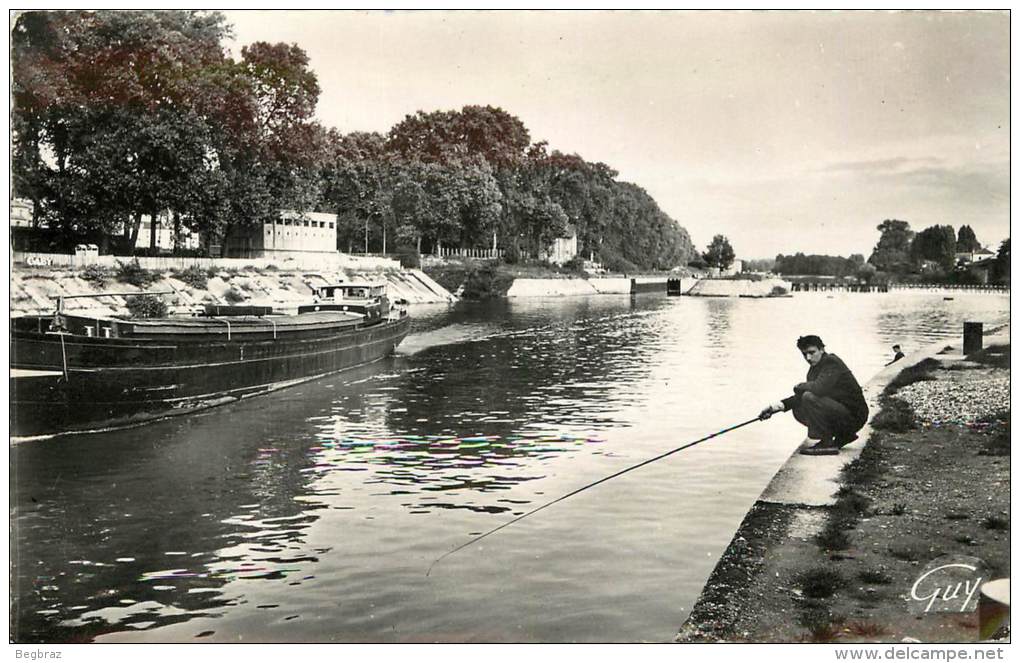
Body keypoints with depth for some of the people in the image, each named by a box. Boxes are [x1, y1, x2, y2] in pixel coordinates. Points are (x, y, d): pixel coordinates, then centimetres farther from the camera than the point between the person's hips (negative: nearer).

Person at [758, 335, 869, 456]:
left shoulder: (831, 362, -17)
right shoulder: (815, 368, 11)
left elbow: (819, 388, -33)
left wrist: (799, 386, -13)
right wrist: (780, 405, -1)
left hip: (853, 416, -10)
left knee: (809, 398, -24)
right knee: (798, 410, 9)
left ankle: (827, 444, -14)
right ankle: (844, 436, 15)